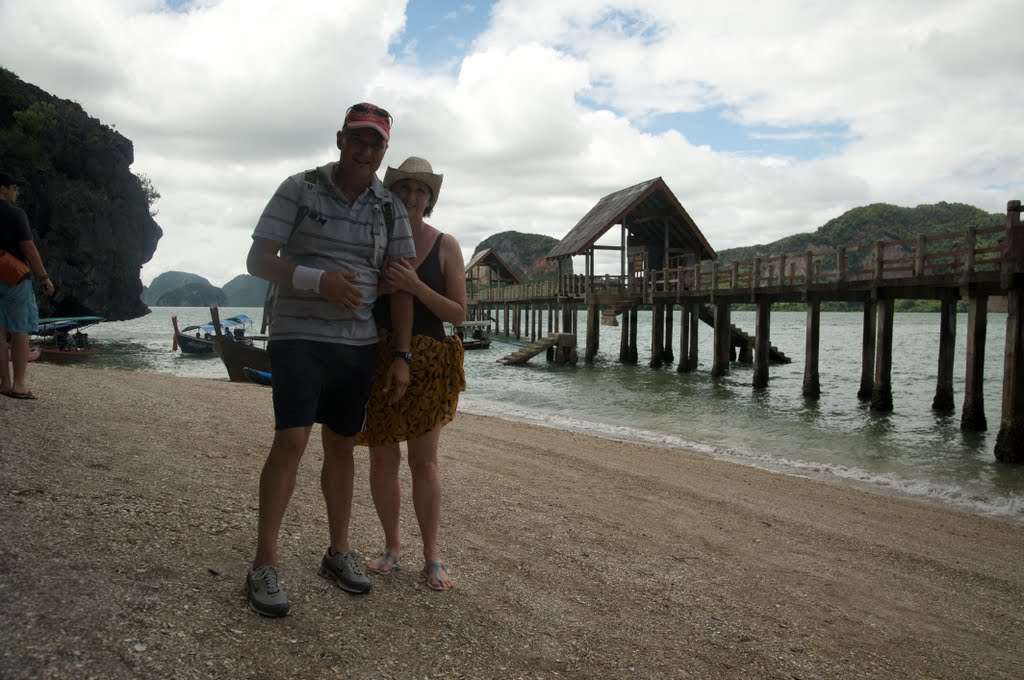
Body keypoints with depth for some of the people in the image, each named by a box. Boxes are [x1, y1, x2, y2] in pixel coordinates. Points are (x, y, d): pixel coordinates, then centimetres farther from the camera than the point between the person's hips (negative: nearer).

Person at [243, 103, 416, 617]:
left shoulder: (390, 208, 6)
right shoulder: (300, 189, -2)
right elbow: (258, 260, -5)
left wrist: (401, 356, 0)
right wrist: (317, 280, -22)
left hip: (359, 344, 4)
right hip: (298, 338, -4)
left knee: (341, 445, 11)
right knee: (291, 438, -15)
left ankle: (338, 552, 24)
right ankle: (264, 565, -5)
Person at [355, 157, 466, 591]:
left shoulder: (445, 246, 0)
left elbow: (458, 314, -3)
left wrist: (414, 285, -18)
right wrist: (378, 287, -10)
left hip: (426, 362, -2)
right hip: (377, 359, 2)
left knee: (424, 461, 0)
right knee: (382, 458, 6)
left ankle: (432, 557, 10)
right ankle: (391, 547, 23)